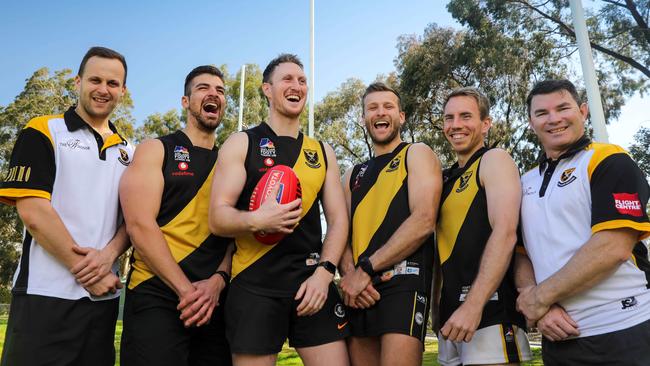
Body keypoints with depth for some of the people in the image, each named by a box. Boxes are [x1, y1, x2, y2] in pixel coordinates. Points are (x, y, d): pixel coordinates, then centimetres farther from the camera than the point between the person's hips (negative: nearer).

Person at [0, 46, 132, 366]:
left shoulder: (127, 152, 13)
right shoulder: (42, 133, -1)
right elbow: (32, 211, -10)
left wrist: (109, 255, -10)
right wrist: (84, 269, -13)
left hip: (104, 295, 5)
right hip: (46, 295, -4)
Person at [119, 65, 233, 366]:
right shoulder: (155, 150, 3)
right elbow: (140, 225, -9)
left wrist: (218, 280, -11)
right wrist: (186, 289, -15)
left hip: (216, 300, 4)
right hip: (158, 298, -4)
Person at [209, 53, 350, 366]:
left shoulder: (323, 152, 13)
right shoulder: (241, 144, 2)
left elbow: (337, 218, 8)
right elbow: (217, 218, -5)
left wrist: (324, 271, -7)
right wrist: (255, 220, -25)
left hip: (313, 281, 3)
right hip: (255, 285, -2)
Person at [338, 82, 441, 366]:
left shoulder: (417, 154, 4)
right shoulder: (354, 175, 21)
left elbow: (424, 221, -10)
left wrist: (366, 269, -12)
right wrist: (350, 273, -9)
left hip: (404, 281, -5)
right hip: (358, 291, 6)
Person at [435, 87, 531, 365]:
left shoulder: (494, 160, -4)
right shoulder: (447, 177, 17)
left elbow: (505, 233, -16)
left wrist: (474, 305, -22)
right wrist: (442, 309, 8)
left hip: (489, 311, -7)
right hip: (450, 312, 7)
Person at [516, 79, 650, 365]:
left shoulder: (609, 161, -6)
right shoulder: (526, 183, 11)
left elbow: (614, 247, -18)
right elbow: (522, 253, 9)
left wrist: (540, 296, -13)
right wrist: (540, 308, -9)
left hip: (621, 333, -5)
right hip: (557, 335, 5)